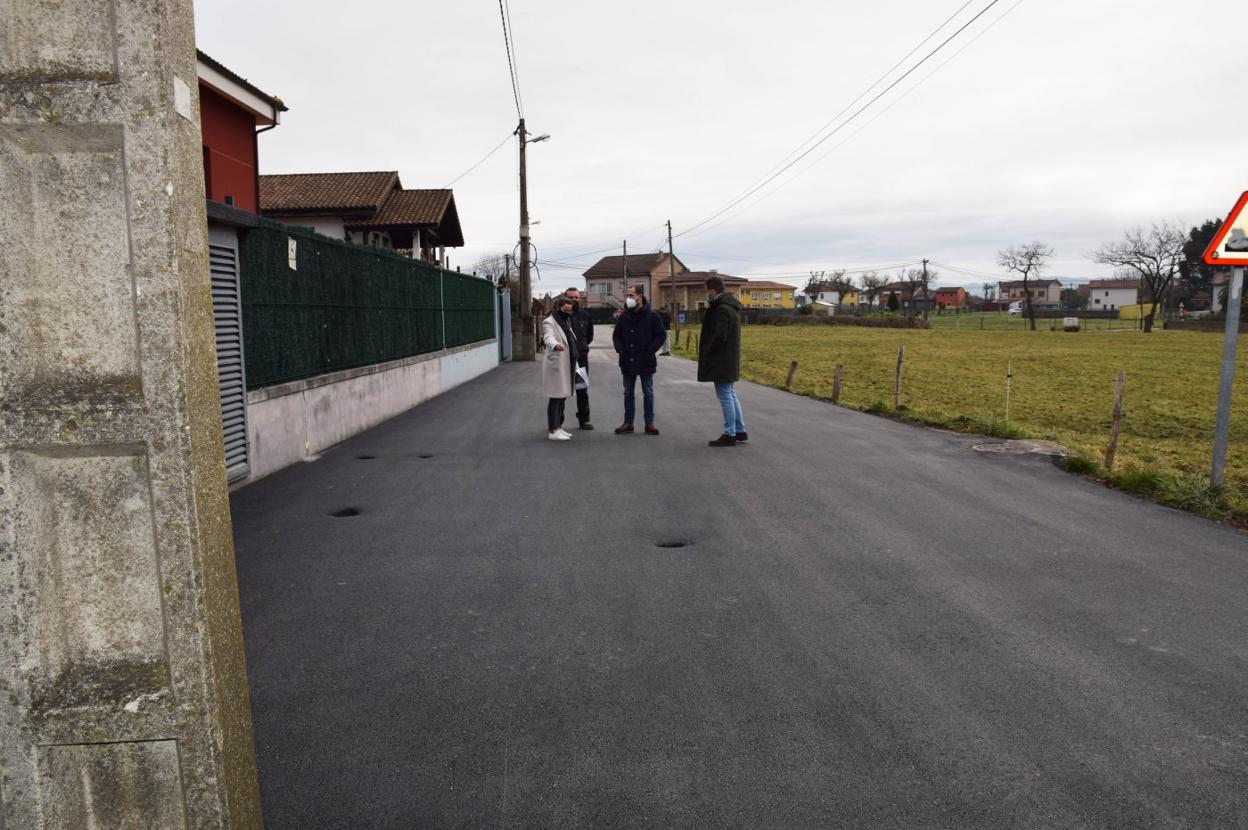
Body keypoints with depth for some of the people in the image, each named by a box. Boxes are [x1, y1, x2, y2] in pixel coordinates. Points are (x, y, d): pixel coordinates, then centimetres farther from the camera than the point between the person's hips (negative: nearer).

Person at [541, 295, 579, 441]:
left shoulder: (566, 322, 19)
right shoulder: (549, 322, -8)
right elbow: (549, 337, -29)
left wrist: (574, 366, 22)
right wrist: (555, 345, -52)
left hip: (566, 366, 9)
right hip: (555, 366, -9)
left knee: (563, 397, 12)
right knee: (555, 398, -7)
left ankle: (558, 427, 20)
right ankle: (552, 431, -4)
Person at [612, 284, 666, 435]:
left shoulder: (651, 316, -6)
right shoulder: (624, 316, 5)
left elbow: (661, 335, -4)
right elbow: (616, 335, 14)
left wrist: (650, 350, -12)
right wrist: (619, 348, -2)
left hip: (645, 362, -3)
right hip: (627, 362, 4)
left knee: (648, 393, 5)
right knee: (628, 393, 10)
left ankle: (649, 423, 12)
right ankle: (628, 422, 18)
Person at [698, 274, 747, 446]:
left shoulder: (721, 309, -19)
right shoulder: (731, 307, 13)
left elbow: (720, 336, -24)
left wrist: (706, 353, -15)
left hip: (720, 362, -10)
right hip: (730, 361, 10)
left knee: (726, 397, -3)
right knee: (731, 395, 16)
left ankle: (729, 435, 3)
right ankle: (740, 432, 22)